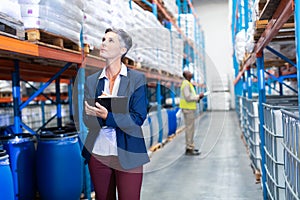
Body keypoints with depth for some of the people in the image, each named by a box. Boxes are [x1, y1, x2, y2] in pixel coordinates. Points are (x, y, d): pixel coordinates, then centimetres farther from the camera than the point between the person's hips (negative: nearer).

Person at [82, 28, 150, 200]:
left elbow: (138, 119, -11)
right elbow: (87, 119, -1)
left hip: (127, 155, -3)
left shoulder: (137, 79, -3)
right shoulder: (91, 80, 7)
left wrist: (107, 116, -25)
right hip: (97, 153, 3)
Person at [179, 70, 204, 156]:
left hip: (189, 108, 10)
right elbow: (188, 98, -22)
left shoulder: (188, 84, 17)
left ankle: (190, 146, 20)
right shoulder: (186, 84, -15)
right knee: (190, 128, -8)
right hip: (188, 109, -10)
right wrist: (198, 96, -13)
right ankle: (189, 149, -4)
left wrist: (198, 97, 8)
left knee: (190, 128, 13)